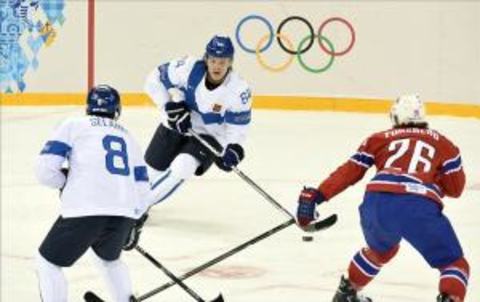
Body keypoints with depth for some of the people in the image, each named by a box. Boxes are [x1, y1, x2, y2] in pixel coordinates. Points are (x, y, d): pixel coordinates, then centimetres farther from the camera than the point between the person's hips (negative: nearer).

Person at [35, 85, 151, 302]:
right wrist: (133, 224, 38)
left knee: (48, 262, 14)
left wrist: (65, 182, 23)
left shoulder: (73, 126, 13)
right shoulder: (128, 138, 27)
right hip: (124, 215, 5)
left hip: (84, 210, -5)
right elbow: (142, 191, 24)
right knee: (109, 259, 34)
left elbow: (45, 170, 3)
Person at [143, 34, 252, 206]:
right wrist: (171, 107, -20)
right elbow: (155, 79, -13)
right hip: (177, 126, 2)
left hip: (209, 136, -2)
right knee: (153, 168, 10)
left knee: (182, 168, -24)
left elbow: (237, 127, -15)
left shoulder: (238, 90, -25)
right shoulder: (189, 69, -25)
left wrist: (233, 149, -32)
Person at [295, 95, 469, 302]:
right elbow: (455, 188, 22)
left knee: (381, 250, 37)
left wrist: (317, 195, 15)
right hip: (420, 207, -3)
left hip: (377, 202, 3)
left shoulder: (380, 139, 25)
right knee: (454, 265, 12)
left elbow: (349, 171, 17)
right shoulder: (443, 144, 24)